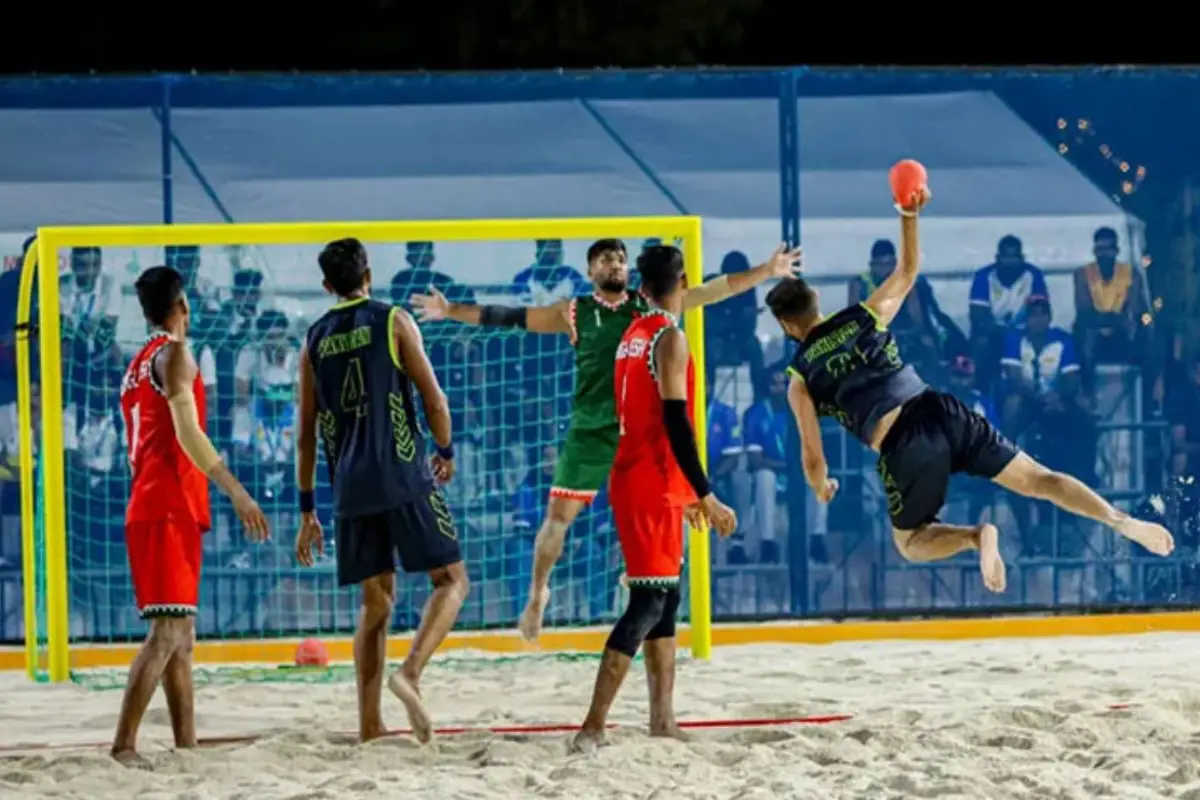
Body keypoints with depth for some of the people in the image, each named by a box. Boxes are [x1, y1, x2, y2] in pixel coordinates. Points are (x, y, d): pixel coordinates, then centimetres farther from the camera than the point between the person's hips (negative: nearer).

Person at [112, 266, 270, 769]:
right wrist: (235, 491, -23)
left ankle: (186, 745, 11)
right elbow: (187, 433, -19)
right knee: (168, 631, -16)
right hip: (169, 510, -10)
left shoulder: (136, 366, 21)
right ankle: (124, 745, -24)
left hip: (149, 508, 10)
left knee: (180, 635, 11)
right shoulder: (174, 355, -7)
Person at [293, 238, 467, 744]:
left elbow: (306, 432, 13)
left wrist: (307, 509, 17)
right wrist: (445, 451, 15)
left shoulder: (315, 341, 12)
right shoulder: (393, 322, 0)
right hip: (403, 477, -4)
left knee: (376, 602, 11)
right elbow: (433, 399, -3)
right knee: (452, 580, 3)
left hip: (351, 488, 4)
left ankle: (370, 724, 5)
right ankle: (411, 672, -20)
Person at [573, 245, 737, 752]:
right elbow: (675, 424, -20)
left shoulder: (633, 335, 14)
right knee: (649, 602, -11)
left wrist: (684, 494, 27)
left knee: (664, 597, 15)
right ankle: (593, 727, -18)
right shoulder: (670, 338, -13)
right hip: (654, 485, -9)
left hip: (633, 478, 9)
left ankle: (662, 719, 17)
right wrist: (706, 497, -20)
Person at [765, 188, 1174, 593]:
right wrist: (910, 215, 30)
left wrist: (822, 490, 30)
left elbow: (813, 455, 10)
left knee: (910, 543, 16)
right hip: (941, 411, 4)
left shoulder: (800, 379, 8)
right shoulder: (864, 315, 17)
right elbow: (908, 271, 33)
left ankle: (976, 536, -16)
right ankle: (1122, 521, -16)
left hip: (902, 446, -4)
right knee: (1036, 479, 6)